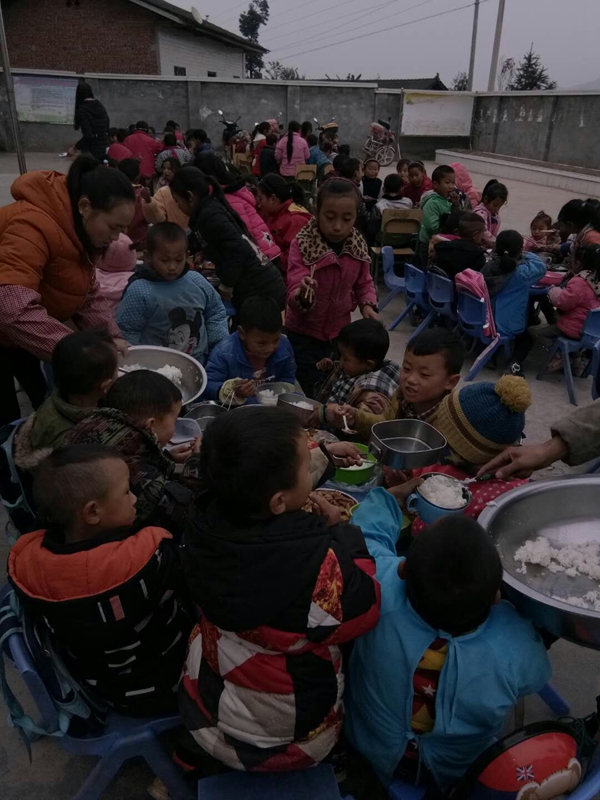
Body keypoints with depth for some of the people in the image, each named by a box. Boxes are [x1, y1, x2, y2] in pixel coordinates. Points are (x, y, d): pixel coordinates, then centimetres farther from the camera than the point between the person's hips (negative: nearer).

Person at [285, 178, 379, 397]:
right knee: (313, 395, 5)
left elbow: (364, 283, 10)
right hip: (304, 335, -4)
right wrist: (302, 295, -50)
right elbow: (293, 293, -27)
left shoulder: (358, 246, -7)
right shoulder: (302, 244, -20)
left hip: (340, 332, 4)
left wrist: (368, 305, -9)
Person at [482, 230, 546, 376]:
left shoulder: (490, 265, -8)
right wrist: (526, 255, -3)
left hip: (487, 321, 5)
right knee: (526, 338, 25)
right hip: (508, 327, -5)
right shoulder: (521, 272, -23)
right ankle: (516, 364, 4)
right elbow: (541, 266, -15)